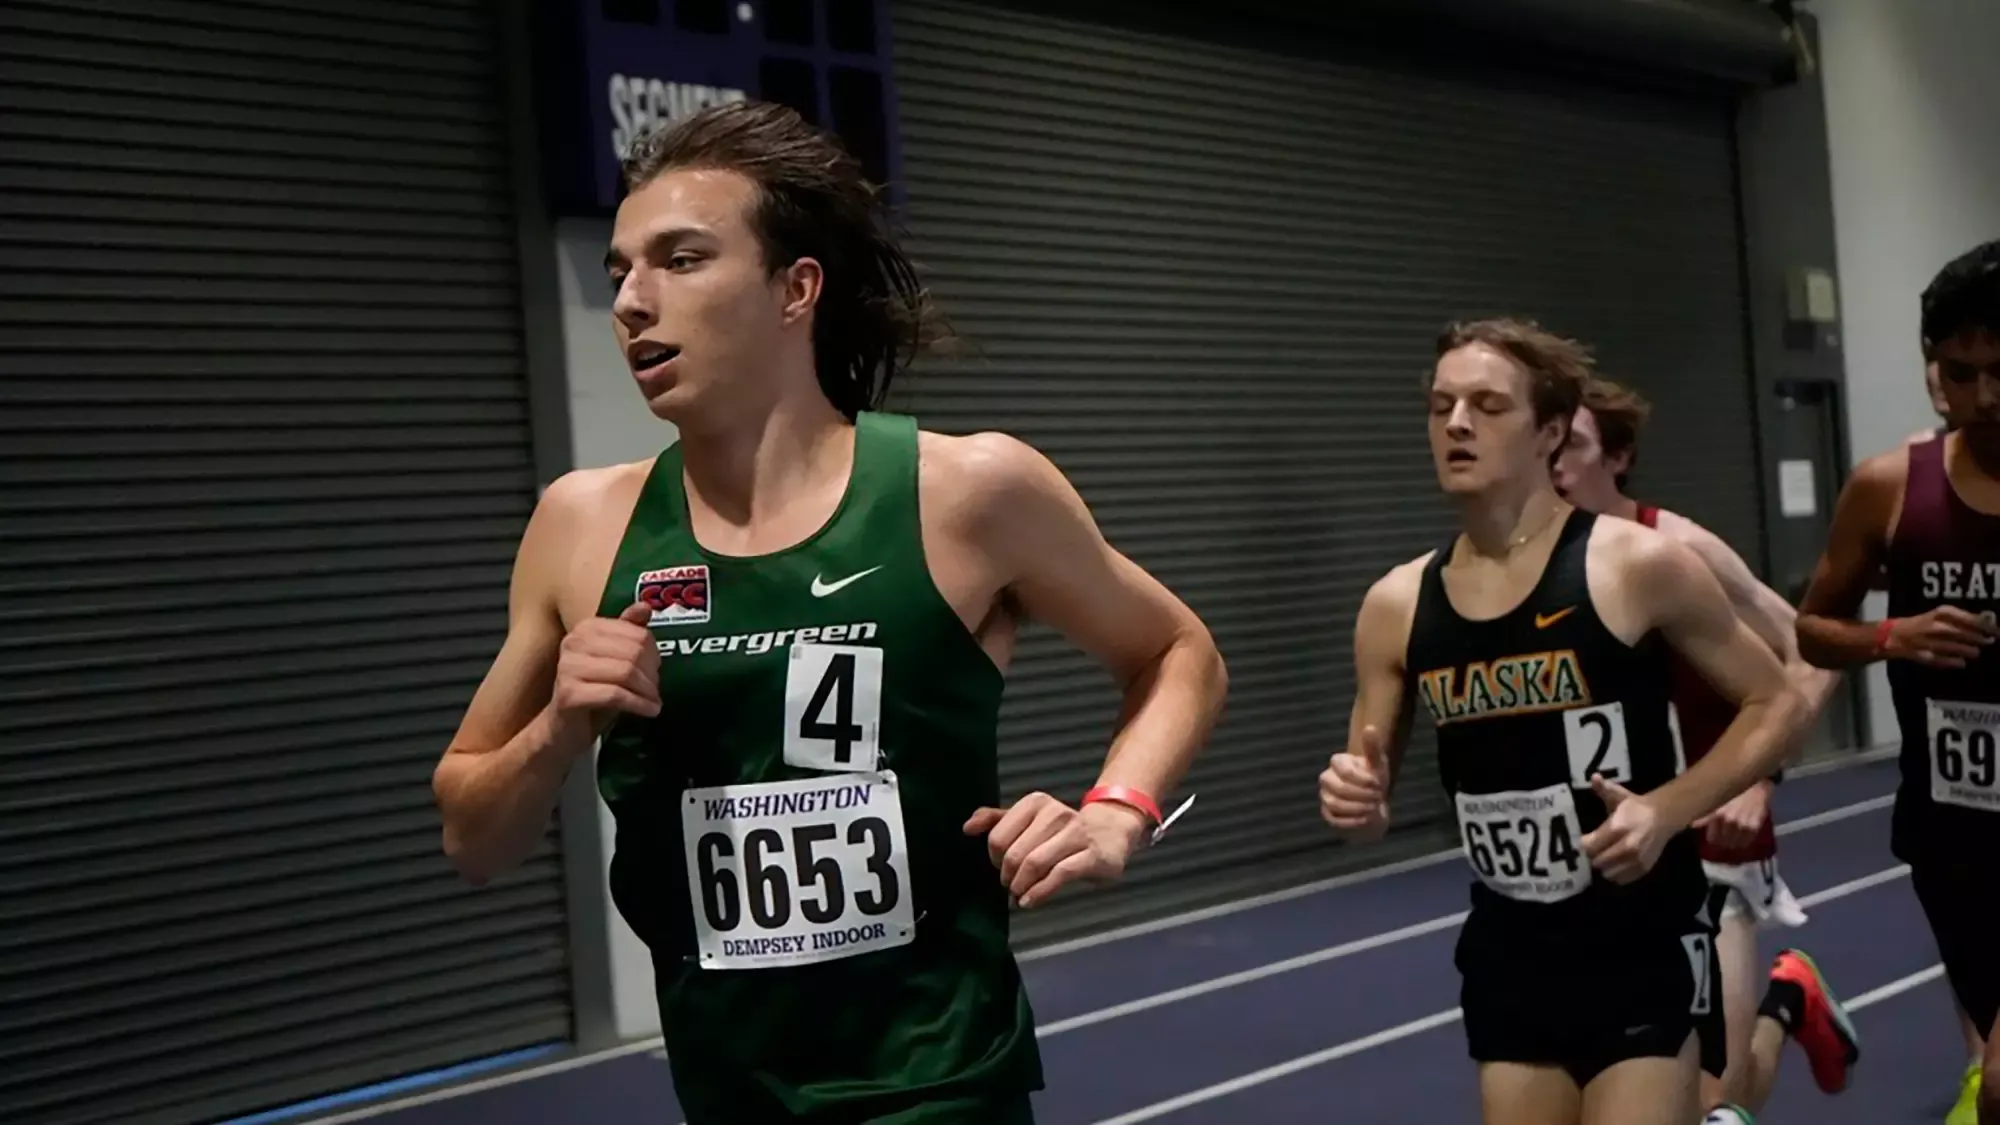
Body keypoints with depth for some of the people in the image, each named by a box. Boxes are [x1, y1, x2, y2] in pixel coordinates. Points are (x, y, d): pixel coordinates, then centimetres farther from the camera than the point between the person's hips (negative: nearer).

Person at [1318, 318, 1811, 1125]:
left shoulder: (1639, 566, -11)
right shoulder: (1395, 608, -1)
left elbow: (1775, 704, -2)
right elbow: (1367, 791, 8)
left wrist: (1667, 810, -16)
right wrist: (1355, 802, -15)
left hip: (1645, 948, -4)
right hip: (1509, 954, 4)